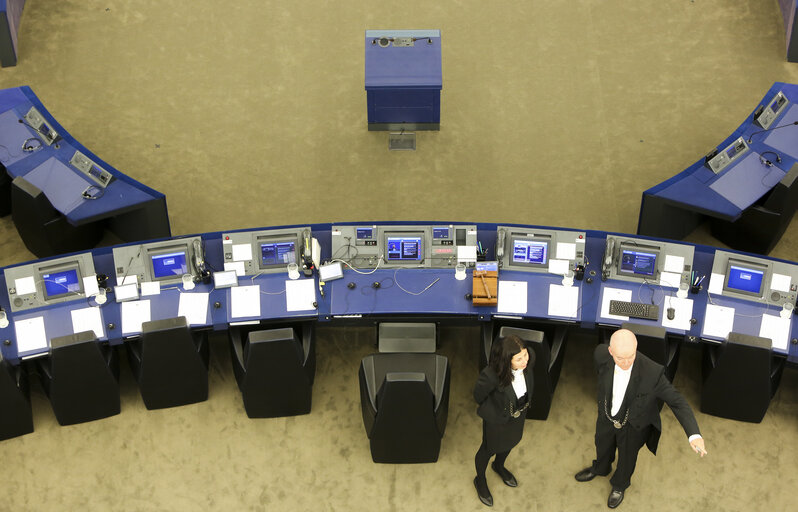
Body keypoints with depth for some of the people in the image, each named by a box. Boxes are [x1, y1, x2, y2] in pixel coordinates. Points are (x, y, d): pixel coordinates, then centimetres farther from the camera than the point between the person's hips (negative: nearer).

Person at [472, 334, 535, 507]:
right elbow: (479, 396, -19)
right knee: (489, 449, 25)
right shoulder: (491, 375, -44)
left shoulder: (529, 360, -31)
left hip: (519, 414, 5)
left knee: (510, 442, 34)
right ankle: (480, 480, 56)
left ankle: (499, 466, 68)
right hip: (497, 419, -5)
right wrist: (492, 409, -1)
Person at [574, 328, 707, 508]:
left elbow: (677, 402, -30)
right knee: (603, 445, 33)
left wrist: (694, 435, -41)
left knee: (627, 455, 27)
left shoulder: (652, 372, -41)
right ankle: (600, 468, 68)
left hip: (633, 424, -2)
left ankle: (620, 484, 61)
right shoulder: (602, 354, -31)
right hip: (607, 416, 3)